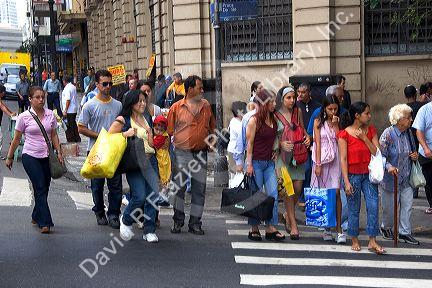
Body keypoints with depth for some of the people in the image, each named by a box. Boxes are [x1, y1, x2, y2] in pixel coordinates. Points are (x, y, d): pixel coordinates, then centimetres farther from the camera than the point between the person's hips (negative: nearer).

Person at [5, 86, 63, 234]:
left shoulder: (50, 115, 4)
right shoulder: (24, 117, -5)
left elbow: (54, 135, 11)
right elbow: (16, 139, 2)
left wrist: (59, 152, 2)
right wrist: (9, 157, 6)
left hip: (46, 157, 4)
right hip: (31, 157, -4)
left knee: (43, 189, 8)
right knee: (40, 188, -10)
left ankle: (36, 217, 26)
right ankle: (45, 222, -9)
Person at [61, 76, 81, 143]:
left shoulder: (67, 88, -16)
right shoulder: (73, 87, 11)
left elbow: (68, 100, -23)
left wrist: (65, 111, -20)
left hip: (69, 110, -9)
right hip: (74, 110, 9)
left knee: (69, 127, -3)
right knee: (74, 125, 19)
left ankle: (71, 140, 1)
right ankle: (77, 139, 26)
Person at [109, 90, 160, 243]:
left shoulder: (145, 119, 16)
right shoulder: (122, 120, -2)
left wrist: (150, 132, 3)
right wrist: (125, 134, -16)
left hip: (150, 160, 6)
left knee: (153, 194, -1)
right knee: (140, 196, -14)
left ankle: (149, 230, 9)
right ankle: (126, 220, 15)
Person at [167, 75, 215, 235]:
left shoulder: (206, 106, 9)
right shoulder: (177, 107, -2)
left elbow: (212, 127, 20)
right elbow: (170, 130, 4)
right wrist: (178, 142, 1)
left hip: (201, 154, 3)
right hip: (182, 153, -3)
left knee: (199, 189, 5)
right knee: (179, 186, -1)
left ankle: (195, 223, 14)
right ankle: (178, 220, 13)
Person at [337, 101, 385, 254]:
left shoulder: (371, 130, 4)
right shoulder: (345, 134, -8)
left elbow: (377, 153, -2)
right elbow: (343, 159, -10)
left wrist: (365, 138, -12)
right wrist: (346, 182, -14)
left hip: (369, 174, 4)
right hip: (352, 174, -3)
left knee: (373, 206, -3)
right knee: (354, 209, 5)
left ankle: (372, 242, 6)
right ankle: (354, 240, 21)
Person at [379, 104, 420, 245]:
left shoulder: (408, 133, 3)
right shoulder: (388, 134, -18)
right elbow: (381, 155, -18)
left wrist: (415, 156, -1)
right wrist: (389, 167, -33)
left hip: (406, 178, 6)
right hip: (390, 177, -6)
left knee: (407, 204, 7)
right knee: (390, 207, 8)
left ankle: (405, 232, 20)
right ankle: (386, 227, 34)